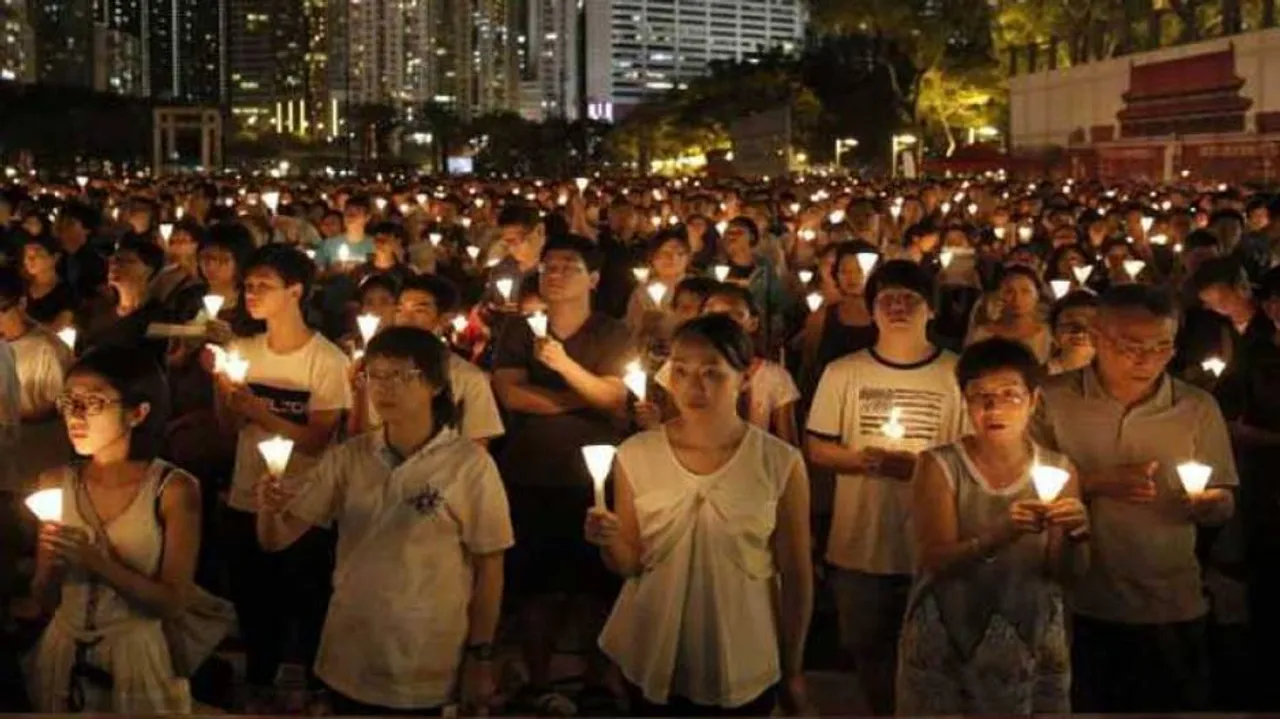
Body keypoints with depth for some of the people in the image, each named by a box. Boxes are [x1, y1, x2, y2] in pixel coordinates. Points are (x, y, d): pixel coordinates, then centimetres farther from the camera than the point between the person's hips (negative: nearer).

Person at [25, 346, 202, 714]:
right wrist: (52, 567, -20)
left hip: (133, 658, -3)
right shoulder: (55, 483, -4)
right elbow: (45, 601, 1)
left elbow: (172, 601, -15)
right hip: (60, 655, 3)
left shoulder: (173, 488, -14)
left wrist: (98, 562, -26)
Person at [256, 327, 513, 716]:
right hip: (348, 663, 4)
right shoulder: (347, 457, -1)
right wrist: (268, 509, -22)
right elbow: (276, 539, -2)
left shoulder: (470, 464, -12)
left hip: (425, 672, -4)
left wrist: (481, 658, -7)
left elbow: (488, 567, -7)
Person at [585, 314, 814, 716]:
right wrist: (610, 544, -21)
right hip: (652, 664, 1)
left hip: (745, 672, -1)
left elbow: (796, 576, -2)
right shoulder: (635, 456, -7)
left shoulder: (780, 464, -11)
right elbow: (628, 564, 0)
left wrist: (792, 671, 4)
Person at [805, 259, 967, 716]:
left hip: (934, 545, -1)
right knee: (867, 646, 16)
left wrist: (923, 465, -18)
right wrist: (862, 459, -16)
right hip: (859, 544, 2)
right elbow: (817, 449, 2)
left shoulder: (957, 373, -4)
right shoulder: (842, 372, 0)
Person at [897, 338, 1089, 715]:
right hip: (945, 645, -2)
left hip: (1033, 645, 2)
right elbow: (936, 559, -19)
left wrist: (1075, 537, -24)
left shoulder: (1057, 468, 0)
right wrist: (1003, 533, -36)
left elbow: (1068, 573, -3)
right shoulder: (940, 466, -9)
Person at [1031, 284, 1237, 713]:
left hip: (1172, 612, 2)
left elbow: (1224, 507, 7)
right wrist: (1095, 483, -18)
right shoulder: (1053, 399, -5)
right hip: (1079, 608, -1)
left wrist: (1209, 503, -16)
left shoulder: (1198, 408, 2)